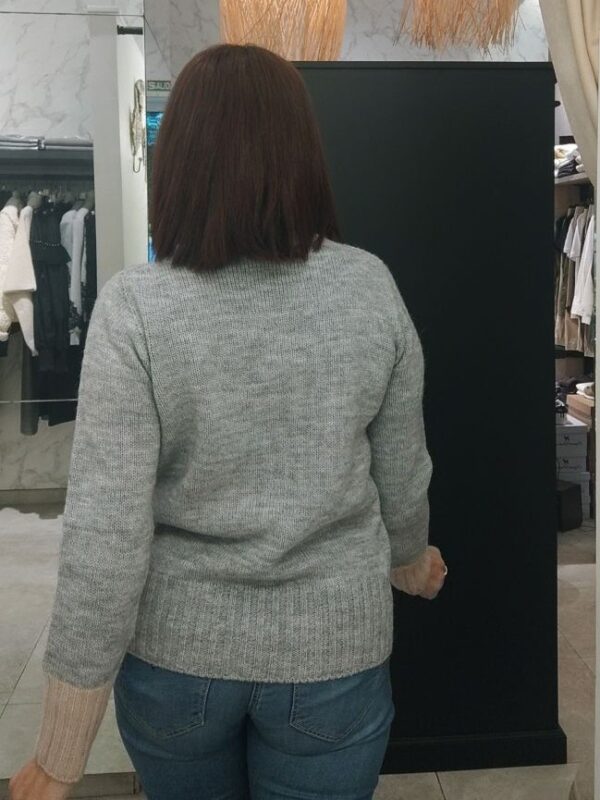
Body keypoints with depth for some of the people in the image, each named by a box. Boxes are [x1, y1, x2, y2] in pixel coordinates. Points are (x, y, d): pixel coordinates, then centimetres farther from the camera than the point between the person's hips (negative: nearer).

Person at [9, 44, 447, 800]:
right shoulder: (370, 288, -10)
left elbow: (104, 538, -19)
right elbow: (402, 476, 0)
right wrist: (411, 564, 22)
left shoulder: (135, 307, -18)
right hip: (333, 651, 1)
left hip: (173, 653, 0)